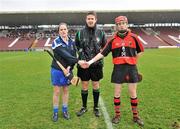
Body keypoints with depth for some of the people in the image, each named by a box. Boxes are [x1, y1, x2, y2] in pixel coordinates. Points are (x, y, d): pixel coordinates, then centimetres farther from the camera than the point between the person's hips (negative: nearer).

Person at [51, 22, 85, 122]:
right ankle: (55, 112, 18)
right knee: (57, 91, 3)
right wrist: (78, 61, -31)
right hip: (57, 70, -4)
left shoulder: (72, 42, 4)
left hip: (68, 70, 4)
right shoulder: (56, 42, -12)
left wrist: (70, 67, -14)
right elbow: (65, 55, -24)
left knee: (66, 90, 12)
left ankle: (65, 110, 27)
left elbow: (73, 55, 2)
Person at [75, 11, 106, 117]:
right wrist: (81, 53, 0)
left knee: (96, 85, 10)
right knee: (84, 86, 9)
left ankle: (96, 107, 26)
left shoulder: (101, 33, 2)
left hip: (97, 64, 0)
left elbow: (104, 47, 13)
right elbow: (76, 46, 10)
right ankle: (84, 107, 27)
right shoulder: (80, 33, 1)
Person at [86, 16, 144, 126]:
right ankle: (117, 115, 26)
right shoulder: (113, 40, 1)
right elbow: (102, 53, -1)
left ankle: (135, 116, 25)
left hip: (131, 68, 0)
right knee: (117, 93, 9)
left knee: (133, 93, 8)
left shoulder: (133, 37, 0)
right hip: (118, 69, 1)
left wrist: (132, 60, 5)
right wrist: (90, 61, -7)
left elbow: (141, 51, 12)